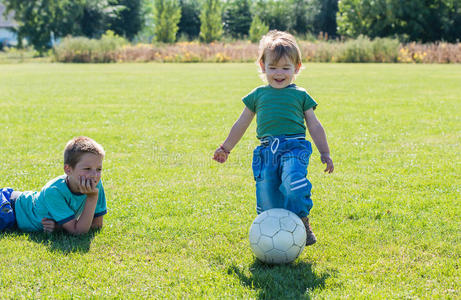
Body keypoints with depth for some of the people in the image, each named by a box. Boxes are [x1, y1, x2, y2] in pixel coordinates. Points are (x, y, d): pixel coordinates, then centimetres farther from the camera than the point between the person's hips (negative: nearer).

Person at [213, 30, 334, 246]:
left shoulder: (300, 95, 12)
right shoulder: (258, 95, 17)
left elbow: (314, 126, 17)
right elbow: (242, 124, 27)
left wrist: (325, 153, 12)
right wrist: (226, 147, 32)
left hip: (294, 148, -3)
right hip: (266, 151, 3)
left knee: (293, 184, -29)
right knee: (267, 201, -5)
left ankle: (302, 222, -12)